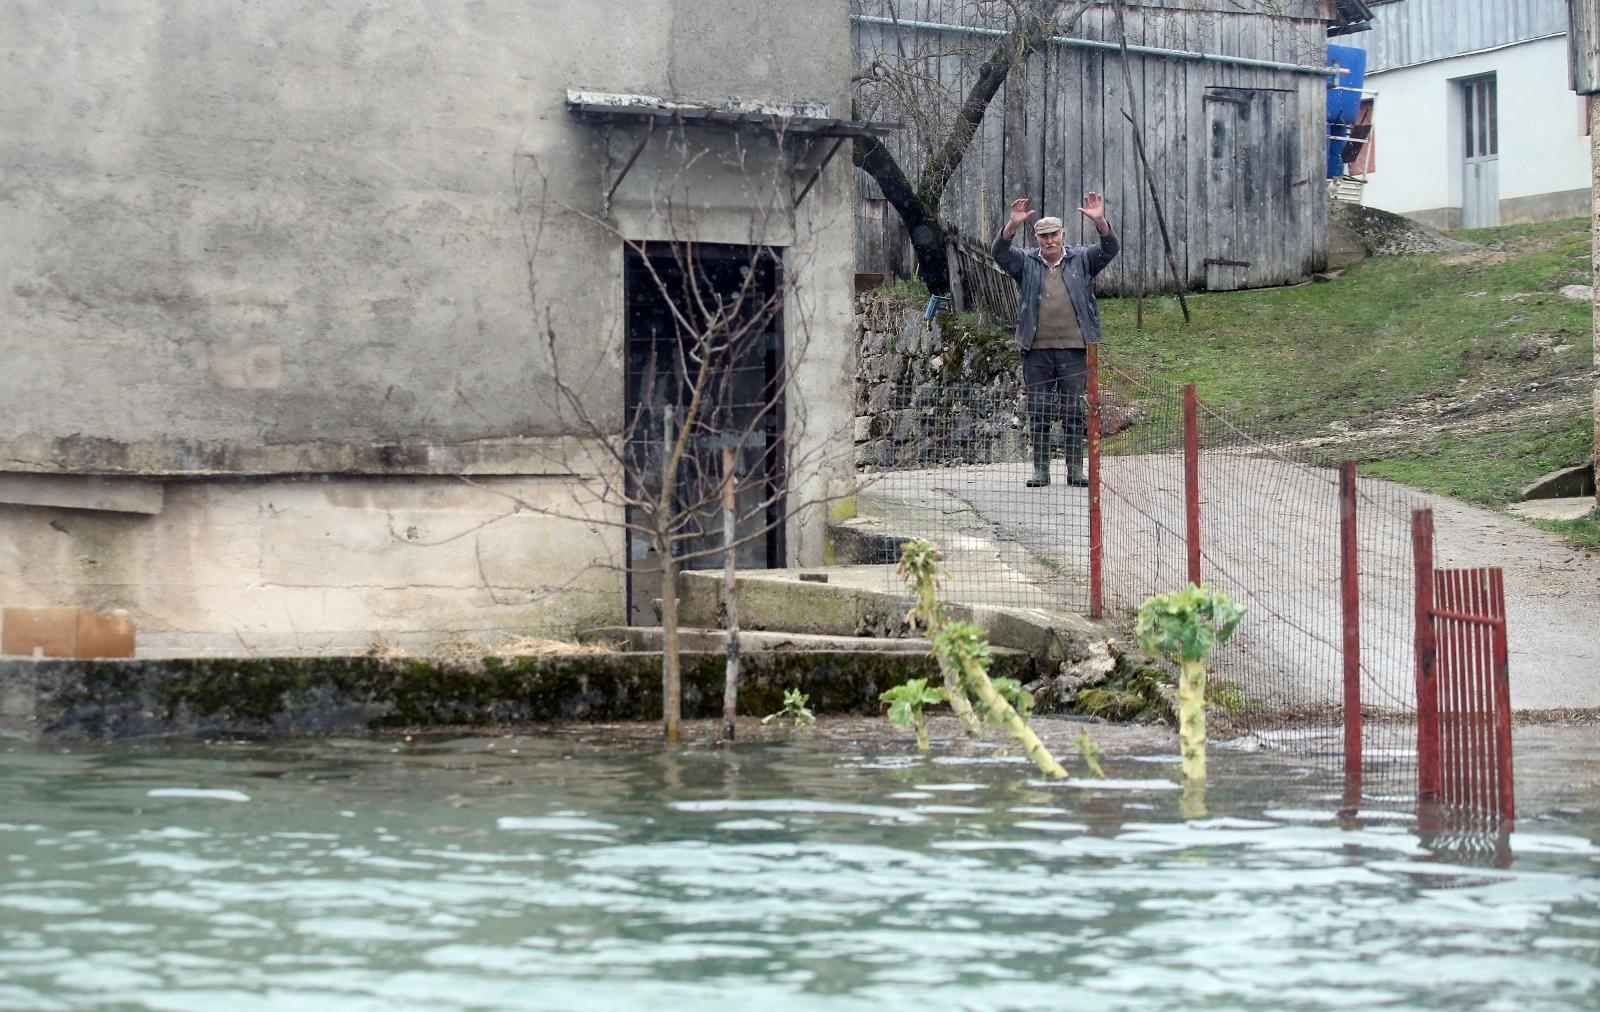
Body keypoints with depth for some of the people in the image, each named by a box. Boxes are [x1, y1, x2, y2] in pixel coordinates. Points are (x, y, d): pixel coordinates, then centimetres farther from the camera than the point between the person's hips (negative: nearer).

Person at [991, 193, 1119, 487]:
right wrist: (1012, 225, -27)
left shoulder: (1081, 260, 7)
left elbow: (1109, 250, -6)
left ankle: (1075, 470, 9)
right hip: (1036, 351, 0)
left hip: (1074, 349, 0)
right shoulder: (1026, 263, 6)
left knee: (1074, 411, 3)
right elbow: (1000, 253, -9)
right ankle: (1040, 470, 11)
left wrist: (1100, 222, -25)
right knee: (1038, 412, 3)